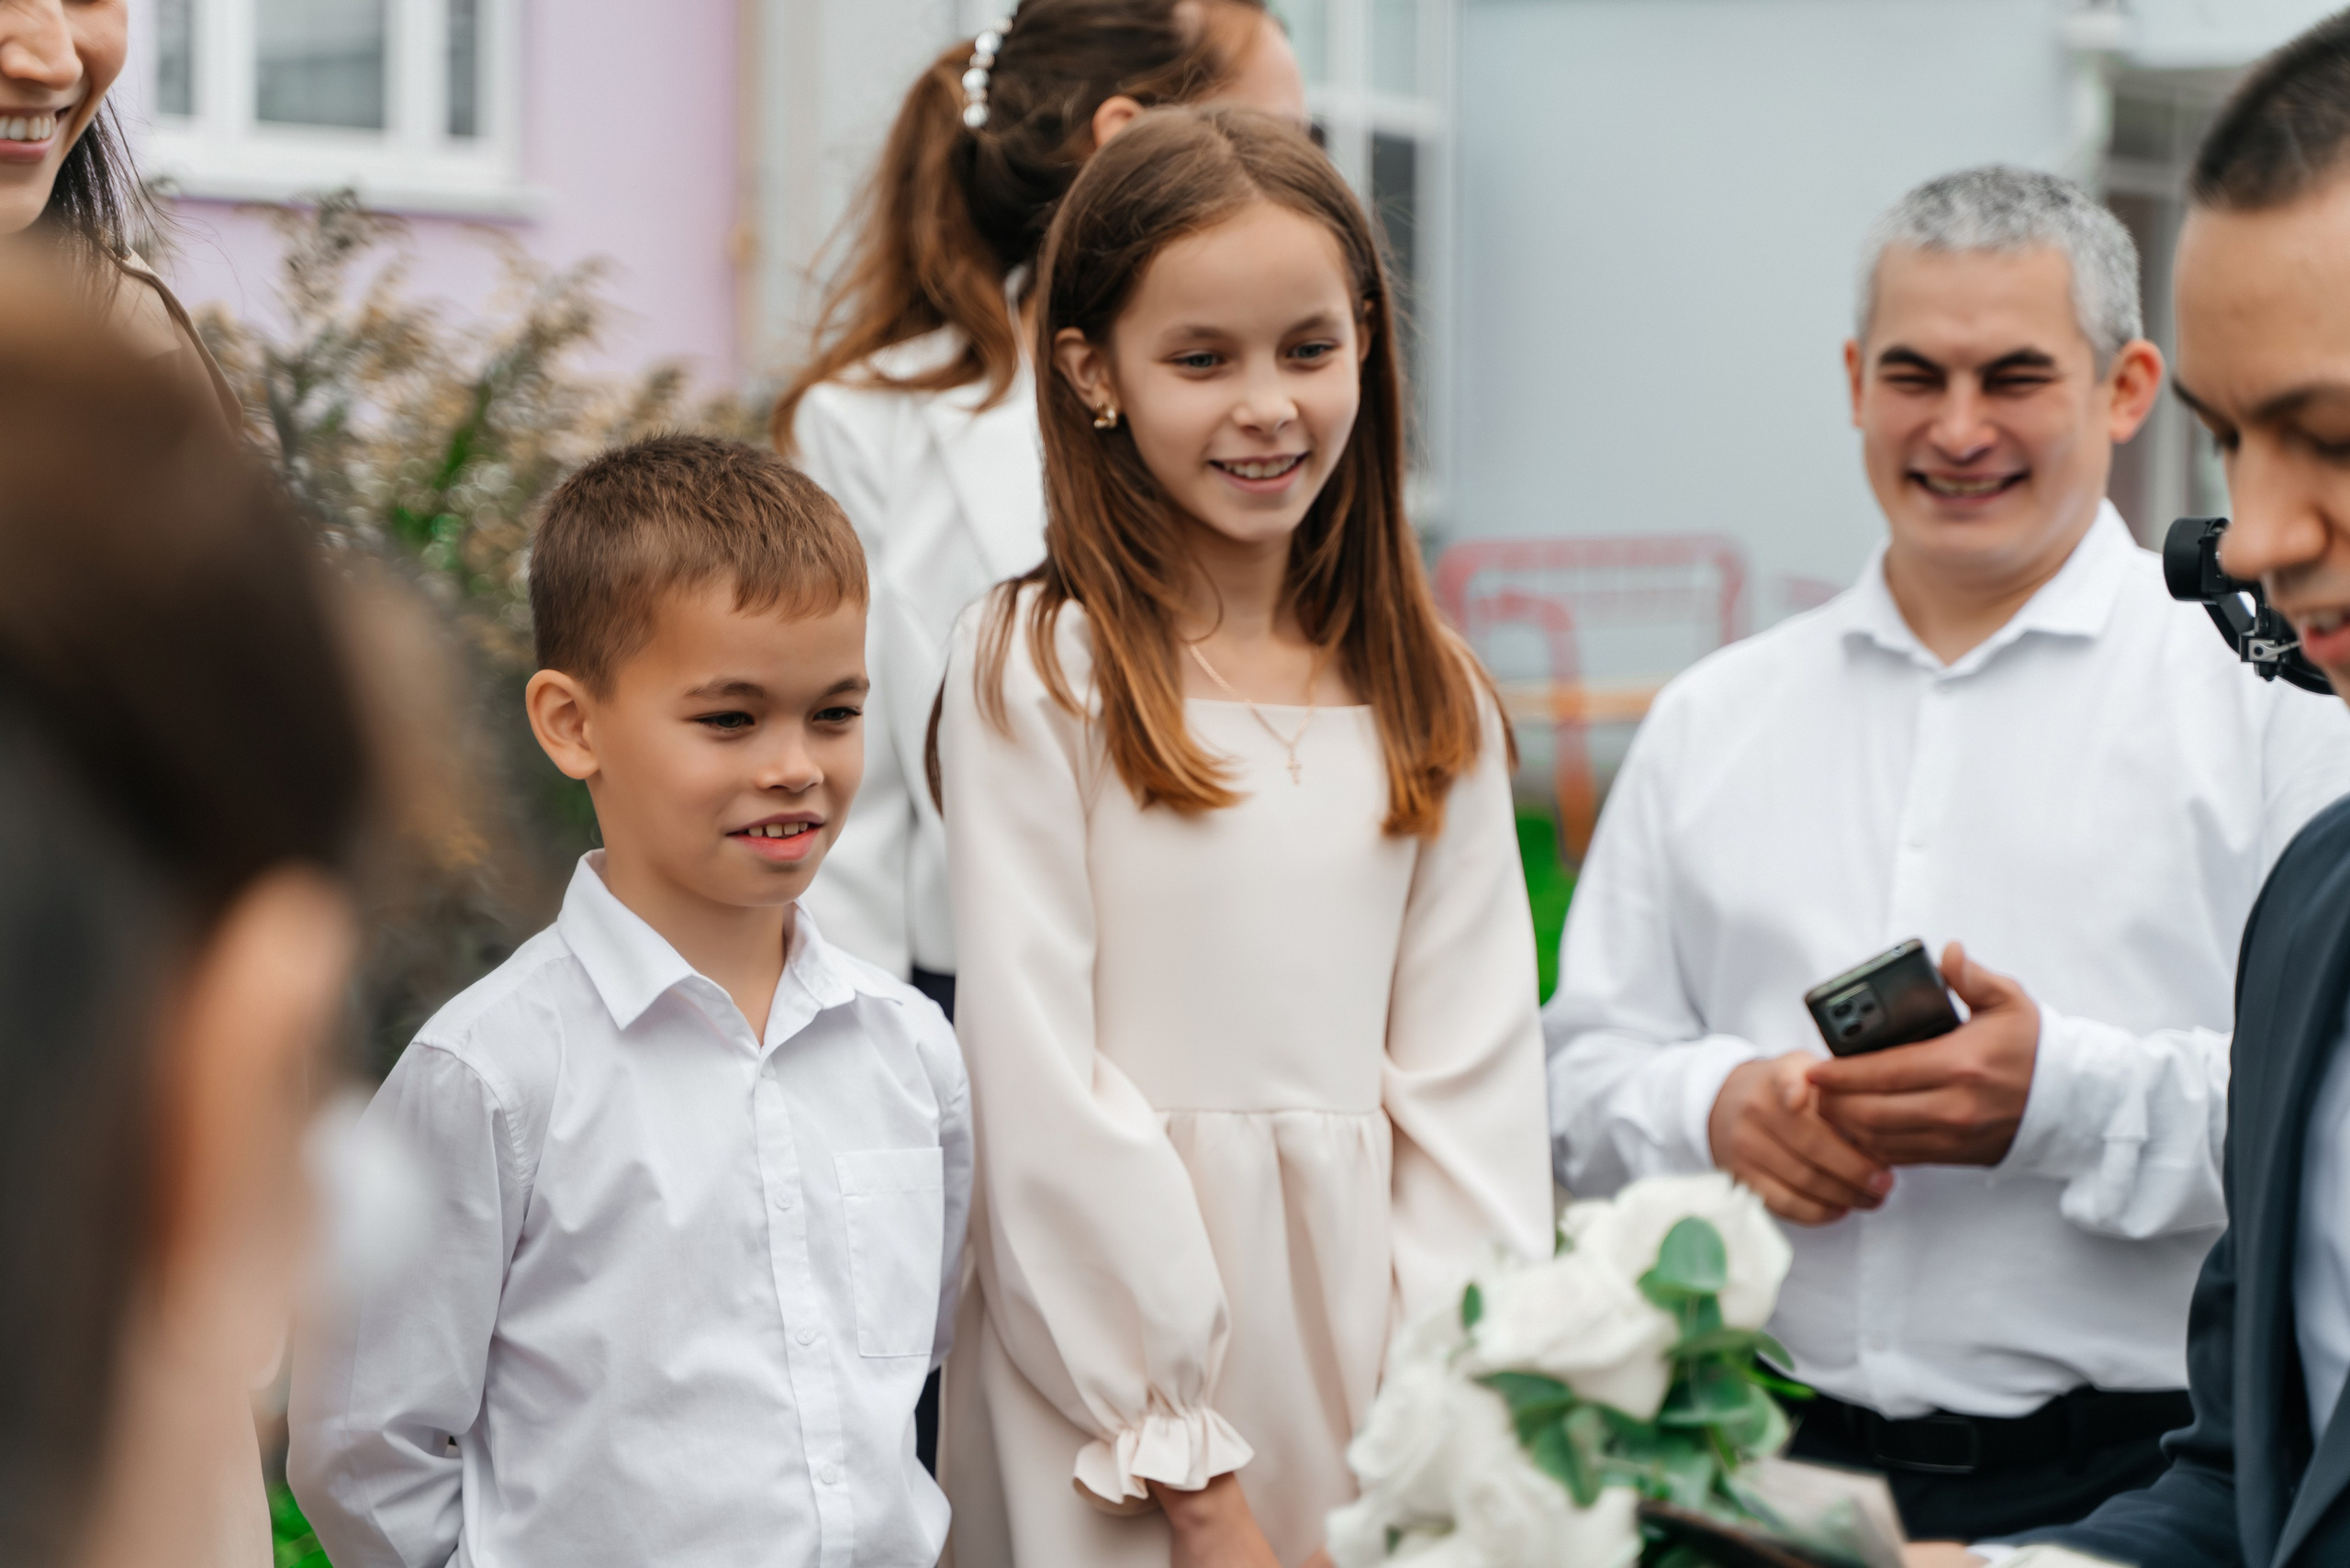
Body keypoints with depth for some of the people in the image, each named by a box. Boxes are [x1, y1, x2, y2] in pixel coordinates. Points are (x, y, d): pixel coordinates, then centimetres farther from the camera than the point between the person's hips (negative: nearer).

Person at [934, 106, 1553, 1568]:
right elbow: (1040, 1082, -9)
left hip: (1362, 1314, 4)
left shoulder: (1431, 696, 7)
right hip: (1112, 1319, -3)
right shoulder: (1035, 669, -6)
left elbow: (1467, 1070, 3)